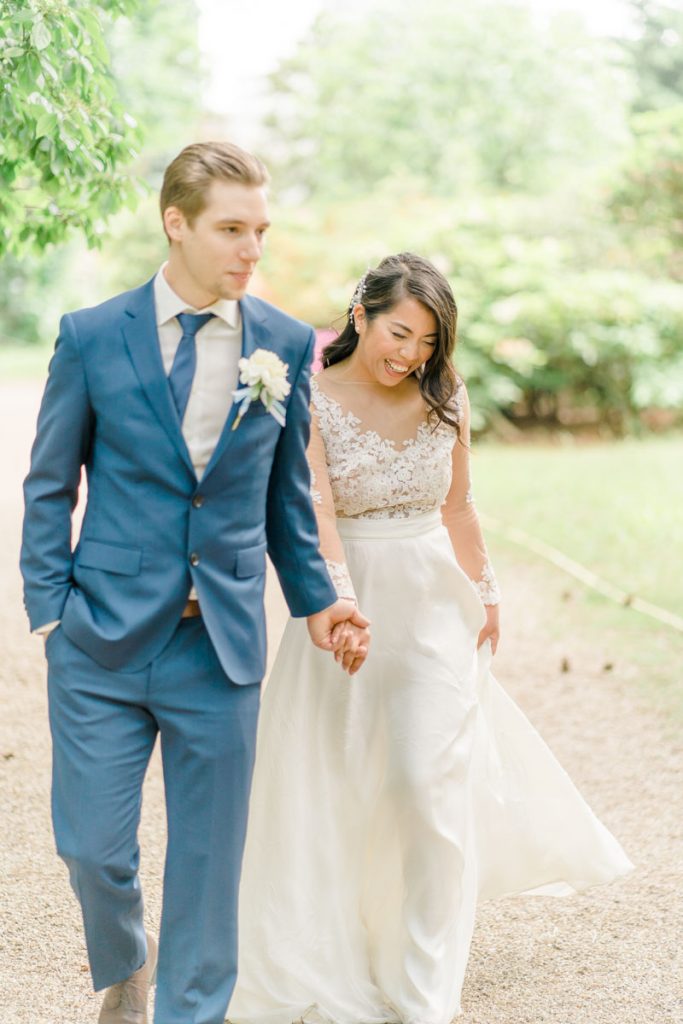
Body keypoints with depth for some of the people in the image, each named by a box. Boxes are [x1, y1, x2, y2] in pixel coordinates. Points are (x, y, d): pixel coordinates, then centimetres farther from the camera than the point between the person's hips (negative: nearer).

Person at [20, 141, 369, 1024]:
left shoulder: (287, 346, 2)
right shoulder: (92, 337, -2)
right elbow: (49, 487, 5)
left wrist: (314, 601, 13)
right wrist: (49, 613, -1)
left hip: (220, 649, 1)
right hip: (104, 639, -1)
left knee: (208, 856, 6)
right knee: (92, 846, 5)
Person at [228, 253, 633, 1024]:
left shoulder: (446, 398, 1)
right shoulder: (312, 401, -10)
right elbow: (317, 511, -22)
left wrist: (484, 595, 20)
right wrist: (340, 604, -36)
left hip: (433, 605, 2)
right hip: (348, 601, -1)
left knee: (429, 782, -5)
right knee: (332, 786, 8)